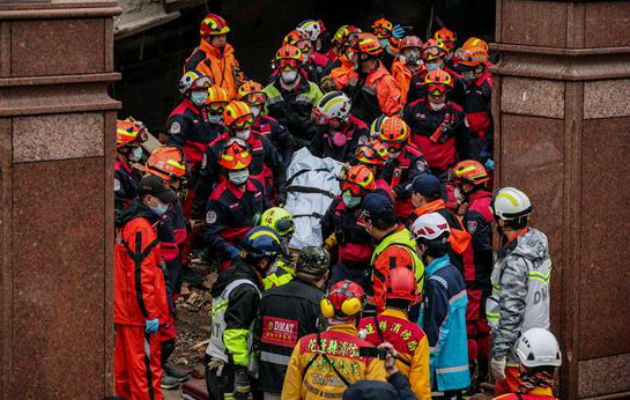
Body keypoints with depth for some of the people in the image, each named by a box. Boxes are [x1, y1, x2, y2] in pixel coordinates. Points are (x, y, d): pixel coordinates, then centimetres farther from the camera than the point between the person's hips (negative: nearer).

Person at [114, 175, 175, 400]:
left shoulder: (127, 224, 15)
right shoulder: (142, 228, -18)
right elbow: (141, 276, -22)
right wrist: (151, 314, -20)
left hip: (124, 311, 10)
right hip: (140, 314, -10)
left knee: (125, 365, 16)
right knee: (147, 367, -6)